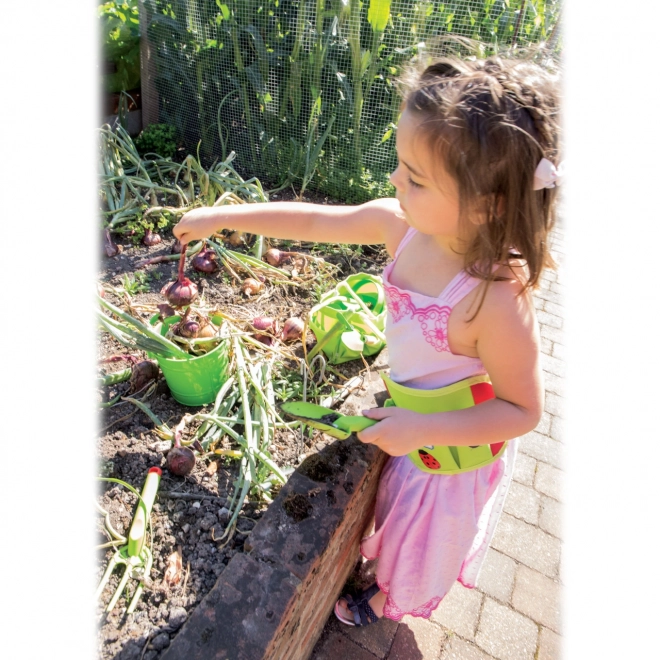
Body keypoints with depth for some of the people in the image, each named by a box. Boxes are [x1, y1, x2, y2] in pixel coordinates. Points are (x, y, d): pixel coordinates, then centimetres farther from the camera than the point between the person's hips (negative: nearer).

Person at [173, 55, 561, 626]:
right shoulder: (402, 224, -22)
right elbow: (316, 221, -11)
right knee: (399, 501, 37)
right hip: (414, 421, 6)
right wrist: (223, 216, -4)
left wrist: (421, 429, -30)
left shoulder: (498, 300, -40)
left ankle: (392, 599, 63)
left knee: (420, 543, 27)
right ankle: (388, 559, 72)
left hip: (454, 452, -5)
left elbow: (523, 411, -26)